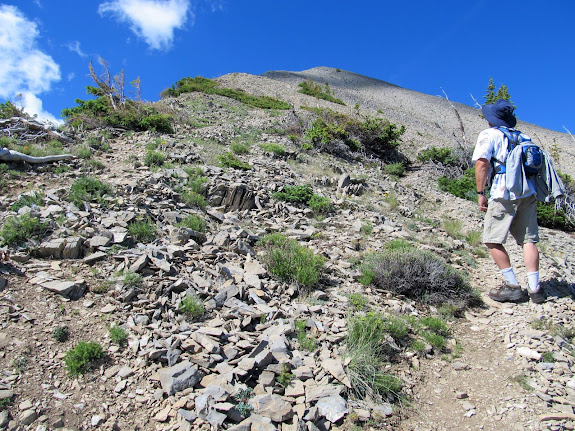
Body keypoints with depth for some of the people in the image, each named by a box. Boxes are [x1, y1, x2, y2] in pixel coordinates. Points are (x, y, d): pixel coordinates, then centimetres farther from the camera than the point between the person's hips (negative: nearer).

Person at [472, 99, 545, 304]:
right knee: (528, 240, 7)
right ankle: (534, 289, 7)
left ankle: (513, 286, -1)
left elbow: (482, 163, -10)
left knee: (492, 240, 0)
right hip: (528, 193, 7)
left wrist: (480, 193, -8)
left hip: (505, 193, -7)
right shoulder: (522, 137, 20)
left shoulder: (488, 135, 3)